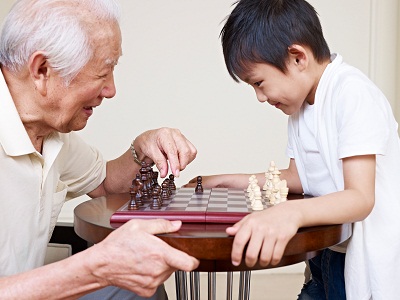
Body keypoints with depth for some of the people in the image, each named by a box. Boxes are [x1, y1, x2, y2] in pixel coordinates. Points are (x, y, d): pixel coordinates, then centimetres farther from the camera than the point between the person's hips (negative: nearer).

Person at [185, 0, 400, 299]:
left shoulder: (353, 94, -20)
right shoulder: (301, 101, 4)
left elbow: (361, 197, -29)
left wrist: (291, 214, -47)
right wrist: (225, 181, 7)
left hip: (370, 262, -7)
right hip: (329, 255, 7)